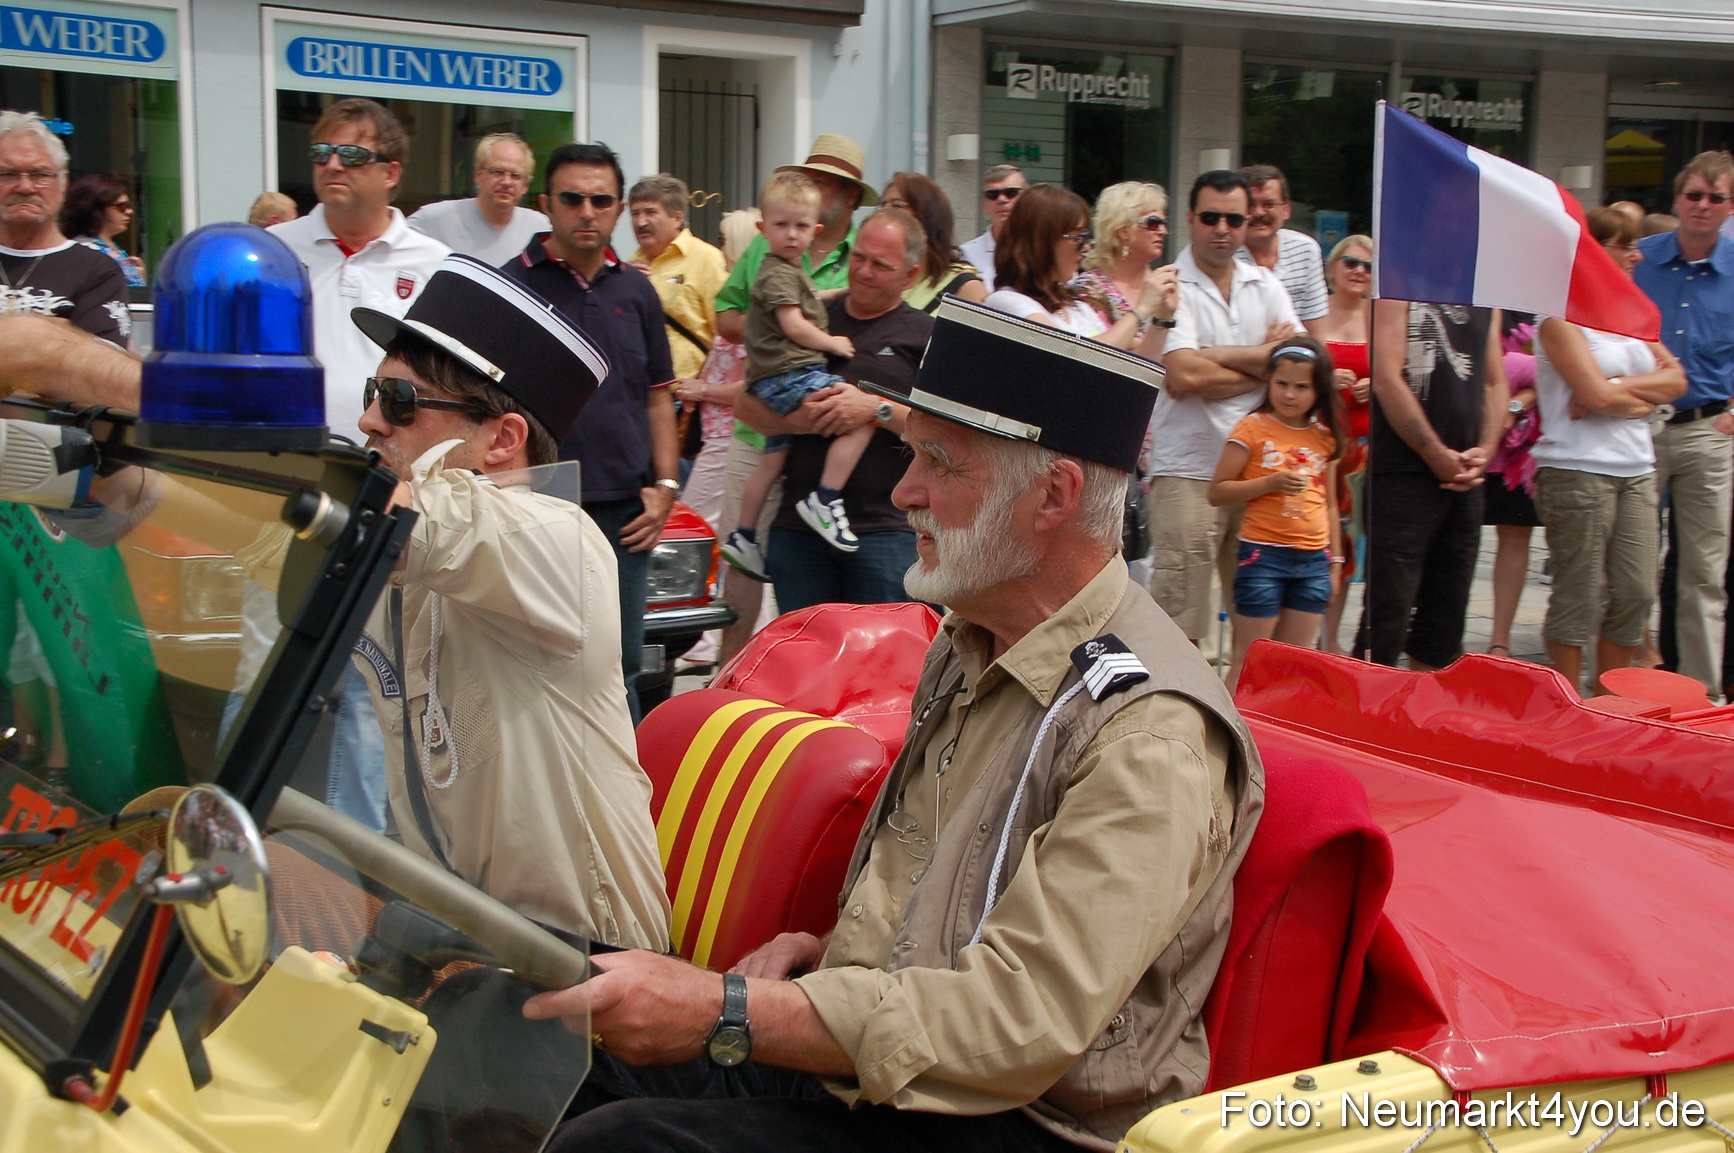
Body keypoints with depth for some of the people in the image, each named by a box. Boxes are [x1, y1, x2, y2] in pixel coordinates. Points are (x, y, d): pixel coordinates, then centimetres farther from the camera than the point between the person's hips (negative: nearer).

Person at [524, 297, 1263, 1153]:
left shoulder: (1153, 735, -21)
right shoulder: (969, 649, 10)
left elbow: (1022, 1022, -27)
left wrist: (727, 1012, -30)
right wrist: (832, 952, 3)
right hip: (859, 1059, 8)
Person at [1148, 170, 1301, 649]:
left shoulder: (1265, 284, 14)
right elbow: (1183, 376, -18)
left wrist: (1216, 357, -10)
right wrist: (1262, 360, -5)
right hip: (1189, 469, -5)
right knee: (1179, 621, -7)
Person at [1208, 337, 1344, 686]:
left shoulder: (1324, 437, 9)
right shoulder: (1254, 428, -4)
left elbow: (1329, 504, 17)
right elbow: (1217, 492, -8)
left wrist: (1335, 560, 15)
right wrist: (1270, 482, -18)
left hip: (1313, 560, 4)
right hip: (1263, 555, -4)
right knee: (1250, 659, -2)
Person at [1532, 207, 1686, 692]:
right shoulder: (1561, 316, -7)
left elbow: (1675, 378, 8)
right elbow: (1596, 394, -17)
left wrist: (1618, 388, -8)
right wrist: (1645, 396, 0)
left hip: (1636, 470, 8)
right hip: (1578, 470, -8)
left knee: (1635, 593, 7)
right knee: (1580, 597, -3)